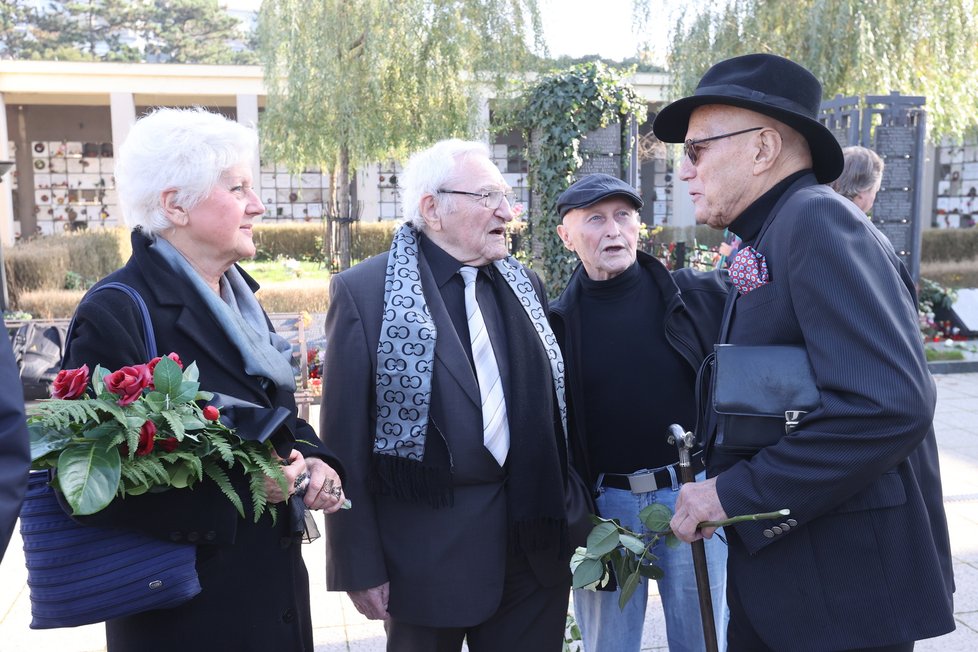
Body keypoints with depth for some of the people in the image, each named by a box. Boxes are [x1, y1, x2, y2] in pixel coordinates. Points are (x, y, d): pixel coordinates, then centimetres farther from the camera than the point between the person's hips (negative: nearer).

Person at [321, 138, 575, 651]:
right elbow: (347, 442, -9)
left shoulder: (524, 285, 7)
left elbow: (550, 408, 11)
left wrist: (566, 519, 10)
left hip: (532, 543, 5)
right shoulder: (365, 292, -9)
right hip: (427, 547, -4)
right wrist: (360, 566, -9)